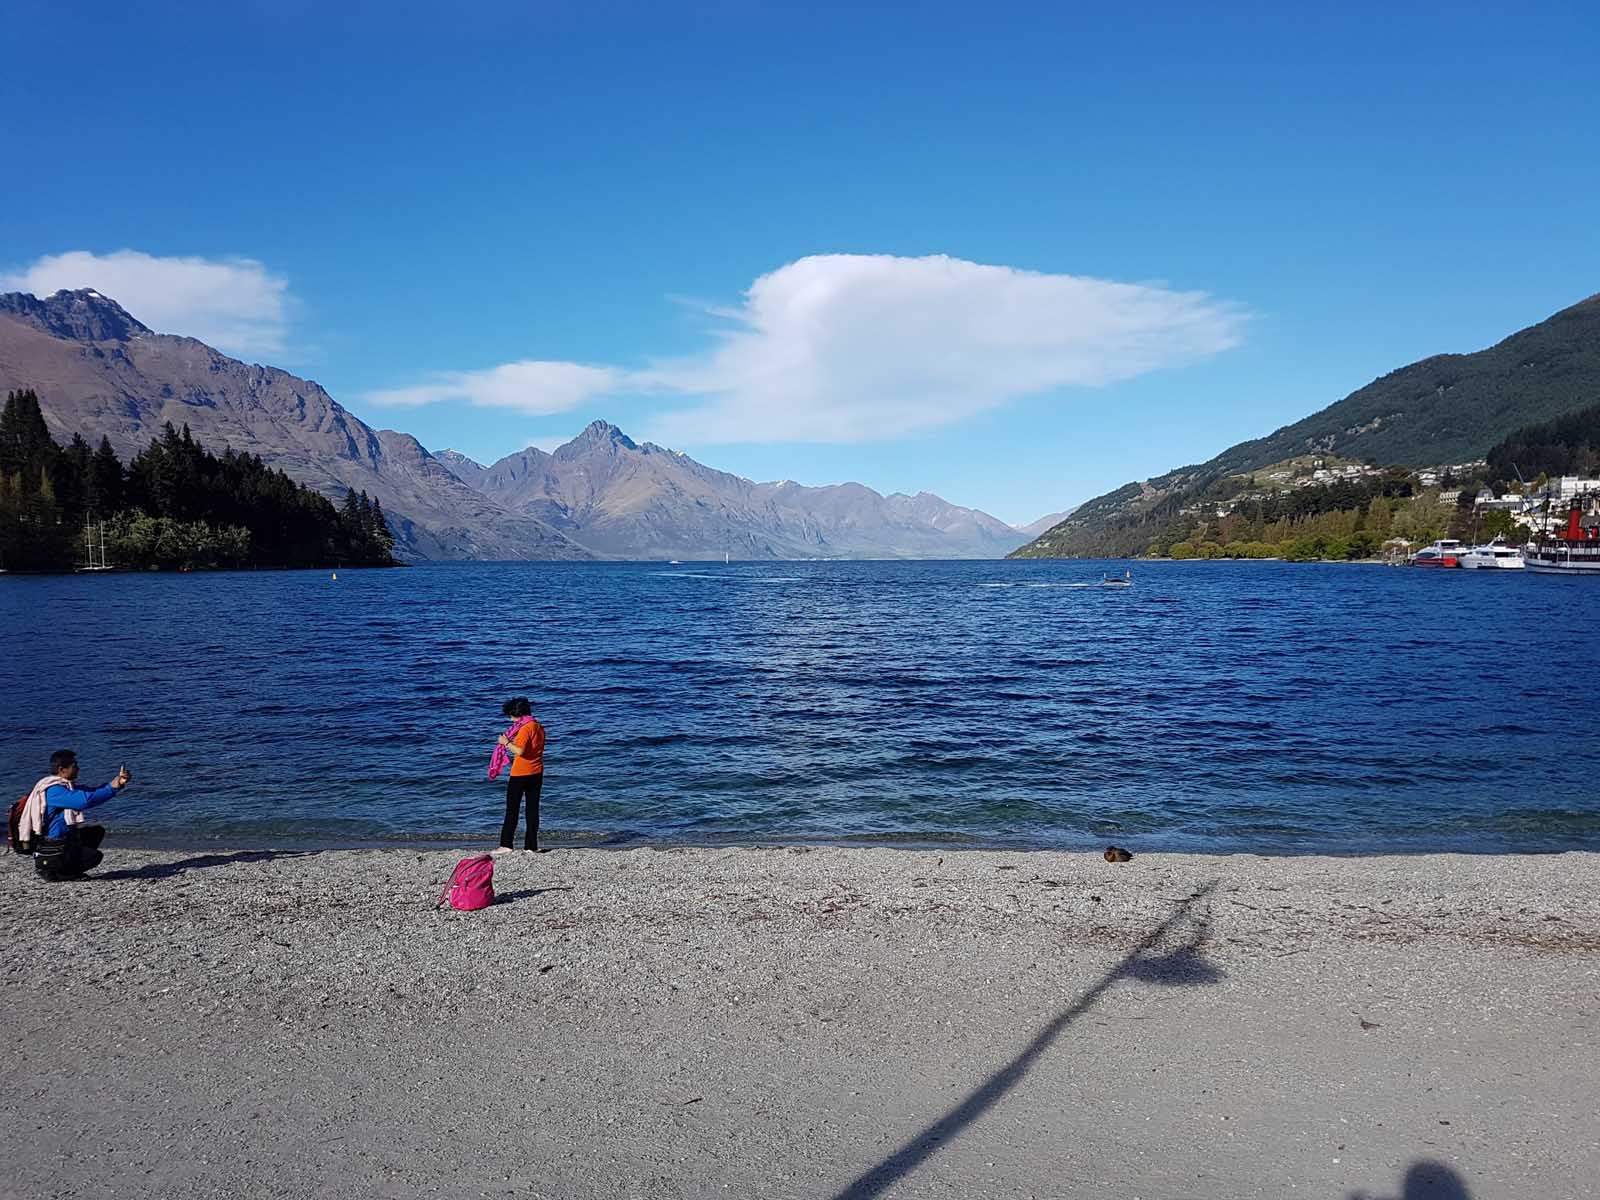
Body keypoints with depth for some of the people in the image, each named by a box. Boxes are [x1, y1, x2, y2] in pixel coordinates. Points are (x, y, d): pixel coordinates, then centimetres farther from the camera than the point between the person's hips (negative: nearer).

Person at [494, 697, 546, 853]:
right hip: (537, 773, 8)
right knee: (533, 809, 8)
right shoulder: (539, 727, 10)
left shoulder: (525, 728, -16)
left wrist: (506, 743, -11)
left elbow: (520, 751, -25)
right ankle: (531, 845, 8)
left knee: (512, 809, 0)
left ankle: (506, 845, 0)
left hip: (521, 773, -8)